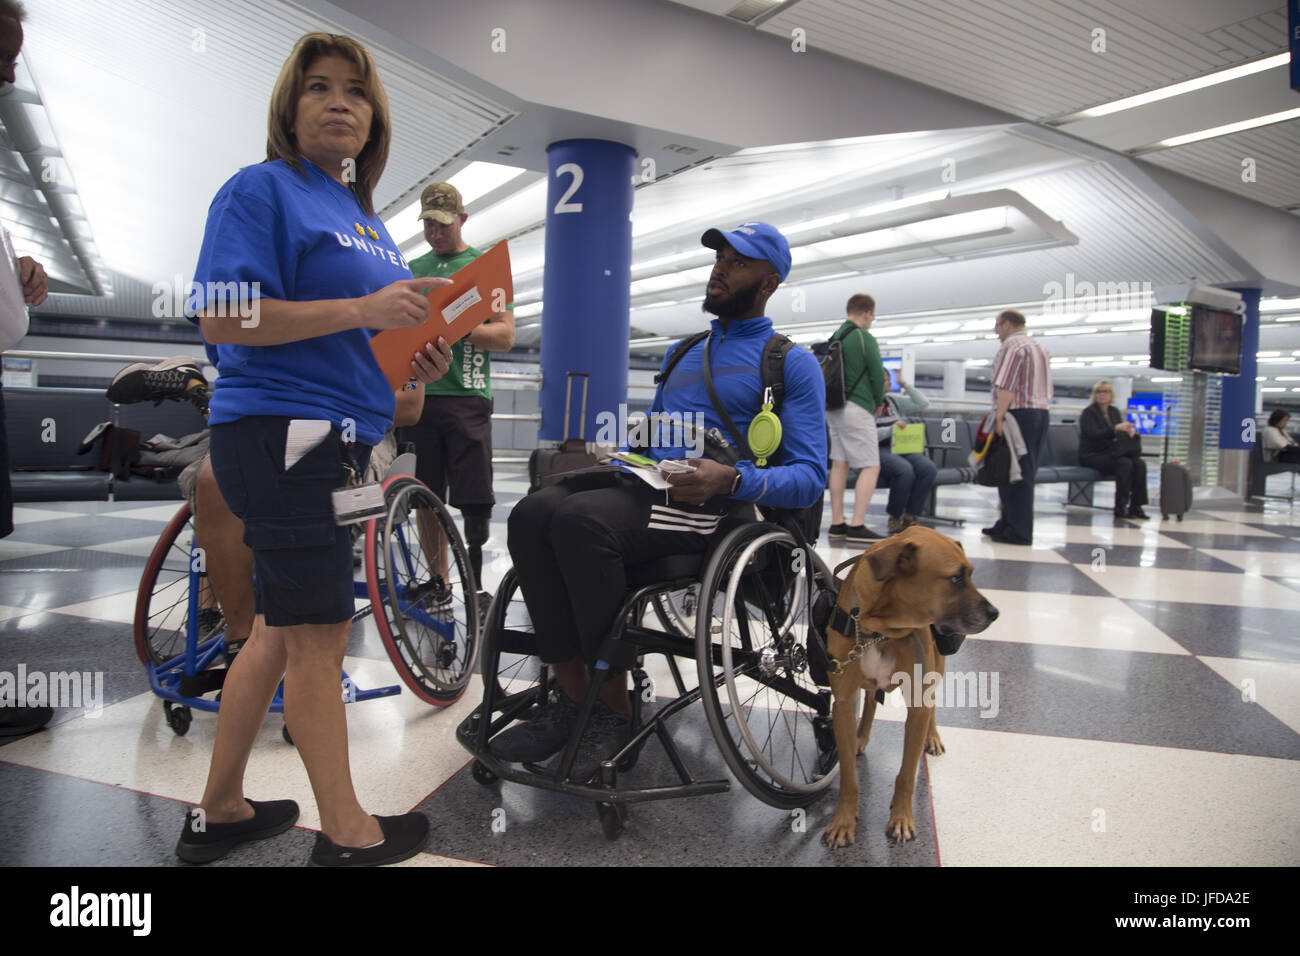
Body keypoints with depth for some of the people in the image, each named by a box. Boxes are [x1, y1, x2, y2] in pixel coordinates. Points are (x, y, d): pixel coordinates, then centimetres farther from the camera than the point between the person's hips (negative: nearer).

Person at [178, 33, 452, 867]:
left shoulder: (367, 217, 22)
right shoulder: (263, 189, -5)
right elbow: (223, 320, -16)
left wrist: (418, 360, 7)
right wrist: (360, 310, -21)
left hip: (335, 440, 9)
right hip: (281, 431, -9)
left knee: (282, 630, 14)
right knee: (320, 636, -3)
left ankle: (220, 812, 29)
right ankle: (347, 833, 12)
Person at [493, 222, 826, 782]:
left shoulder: (791, 363, 5)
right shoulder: (684, 353, 27)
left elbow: (809, 478, -5)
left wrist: (730, 480, -24)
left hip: (718, 505, -6)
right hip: (647, 485, 7)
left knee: (579, 519, -32)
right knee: (531, 515, -21)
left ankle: (614, 711, -19)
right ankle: (571, 699, -17)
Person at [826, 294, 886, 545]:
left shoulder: (834, 337, 12)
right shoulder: (865, 338, -10)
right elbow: (878, 374, -11)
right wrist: (878, 402, 6)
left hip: (833, 408, 8)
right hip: (857, 408, -8)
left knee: (839, 464, 10)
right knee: (871, 467, -5)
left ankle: (836, 524, 12)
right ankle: (857, 526, -12)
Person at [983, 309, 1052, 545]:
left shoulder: (1012, 345, -9)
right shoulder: (1040, 348, 21)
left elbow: (1006, 386, -20)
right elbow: (1048, 389, 20)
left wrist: (999, 417, -21)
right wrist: (1038, 406, 21)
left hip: (1019, 414, -10)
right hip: (1041, 412, 10)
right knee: (1025, 473, 12)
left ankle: (1018, 532, -4)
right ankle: (1008, 524, 20)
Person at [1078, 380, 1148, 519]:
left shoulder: (1114, 412, 16)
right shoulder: (1088, 412, -3)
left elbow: (1121, 434, 11)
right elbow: (1093, 434, -19)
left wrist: (1130, 430, -13)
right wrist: (1116, 428, -31)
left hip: (1111, 454, 6)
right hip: (1092, 456, -6)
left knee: (1140, 463, -19)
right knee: (1125, 463, -30)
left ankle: (1136, 506, -18)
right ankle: (1120, 507, -25)